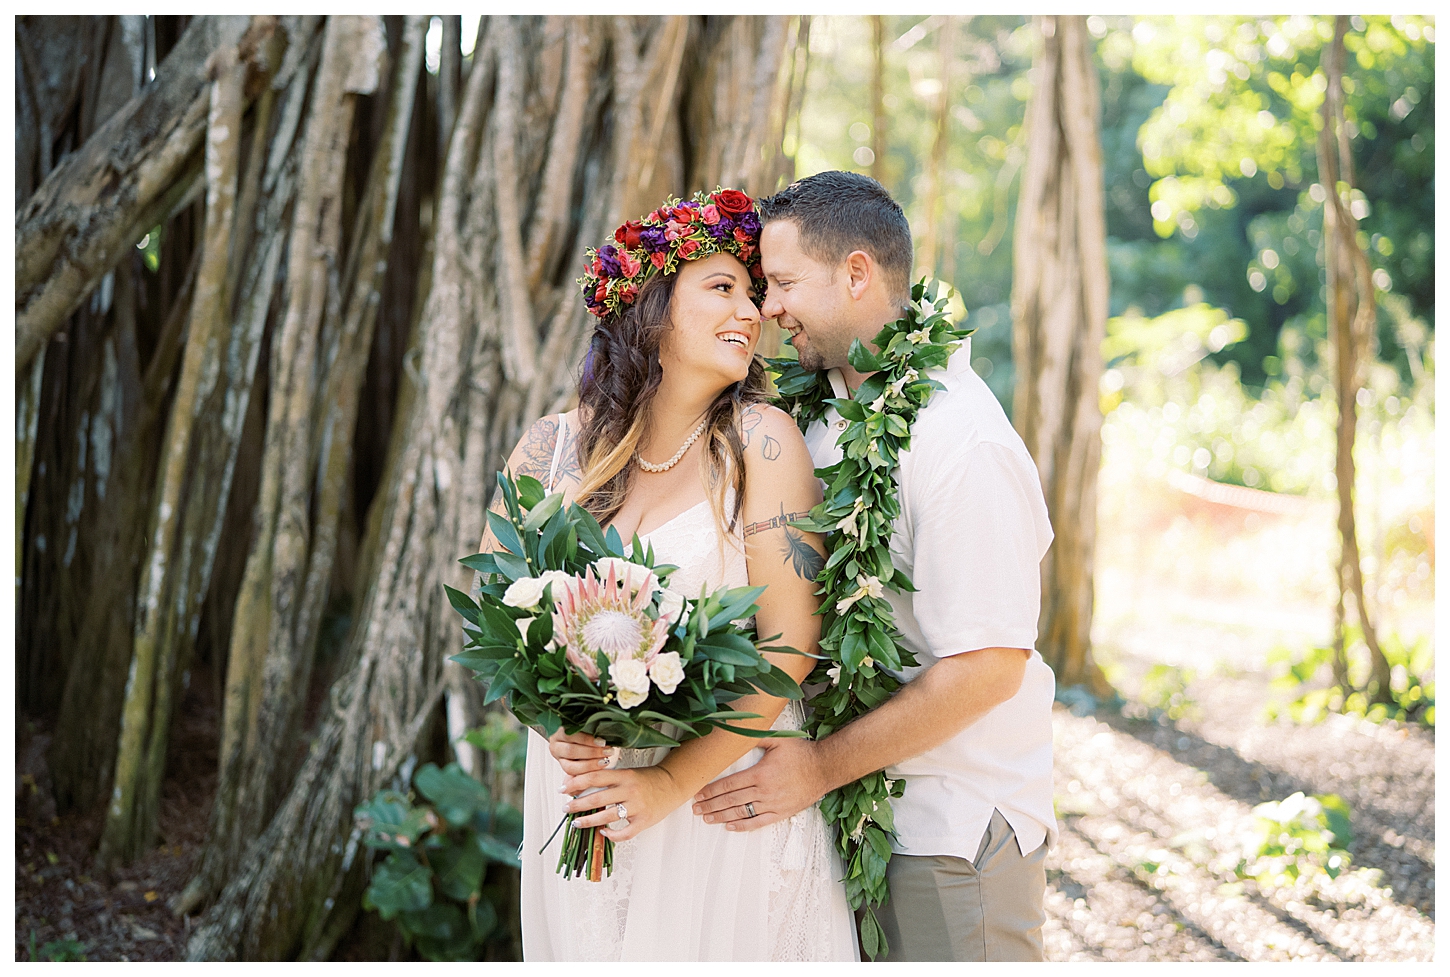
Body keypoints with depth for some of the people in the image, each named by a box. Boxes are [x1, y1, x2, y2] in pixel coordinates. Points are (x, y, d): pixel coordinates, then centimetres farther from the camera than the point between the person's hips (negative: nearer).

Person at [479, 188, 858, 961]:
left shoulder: (760, 441, -9)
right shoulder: (552, 449, -1)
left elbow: (789, 644, -12)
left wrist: (673, 782, -15)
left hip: (725, 795, -2)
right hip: (580, 792, 3)